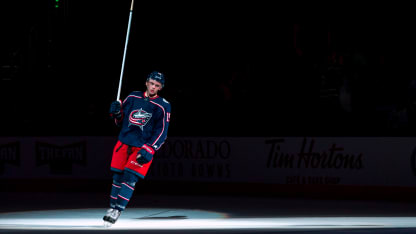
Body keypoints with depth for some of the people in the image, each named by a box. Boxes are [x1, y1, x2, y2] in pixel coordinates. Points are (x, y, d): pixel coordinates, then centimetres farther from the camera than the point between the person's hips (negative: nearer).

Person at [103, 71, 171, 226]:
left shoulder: (163, 106, -4)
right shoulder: (132, 98, 7)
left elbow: (162, 131, -7)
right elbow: (120, 121, 17)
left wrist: (148, 150, -16)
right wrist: (117, 113, -6)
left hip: (143, 147, -4)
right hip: (124, 142, 4)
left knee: (130, 178, -13)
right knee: (117, 176, 5)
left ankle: (118, 210, -11)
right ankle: (112, 207, 20)